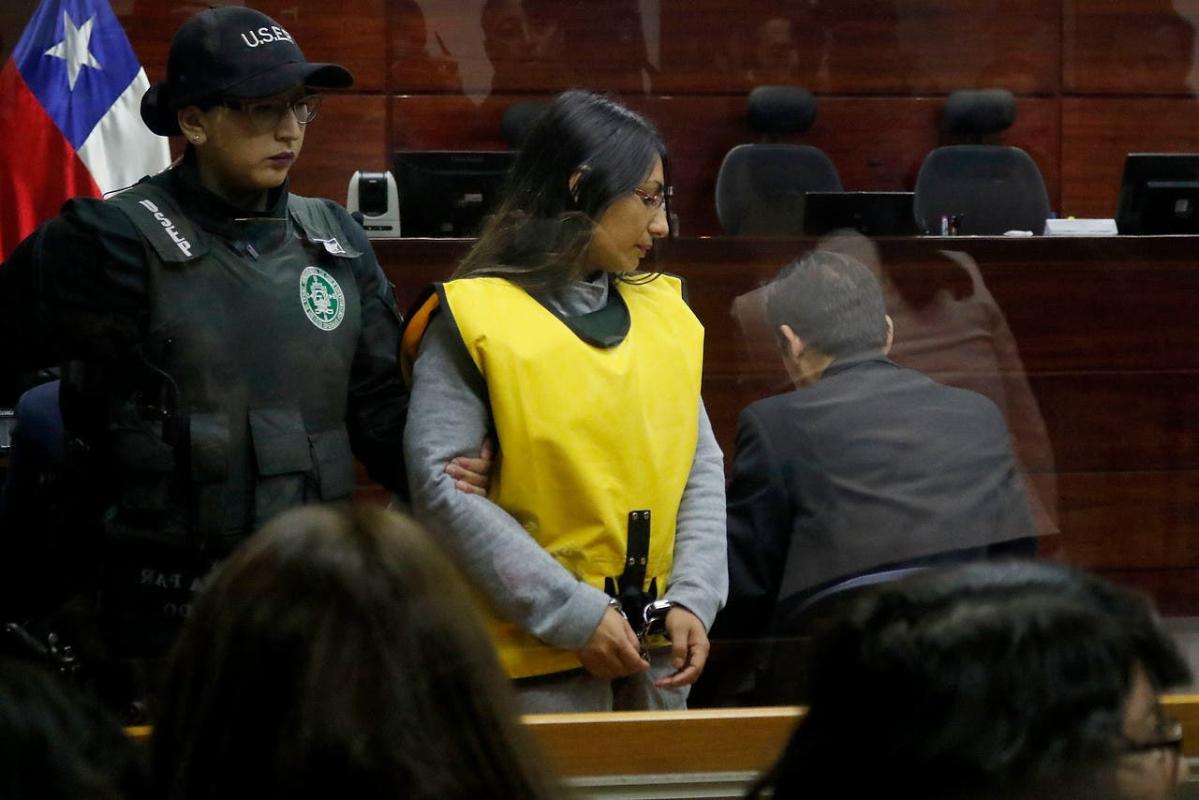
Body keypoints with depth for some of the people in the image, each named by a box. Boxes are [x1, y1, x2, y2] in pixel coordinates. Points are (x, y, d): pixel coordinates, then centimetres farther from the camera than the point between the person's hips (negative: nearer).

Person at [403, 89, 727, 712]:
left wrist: (692, 598, -6)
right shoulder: (474, 317, -7)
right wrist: (574, 615, -16)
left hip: (657, 652, 5)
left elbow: (701, 467, 11)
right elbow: (441, 486, -13)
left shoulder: (663, 312, 11)